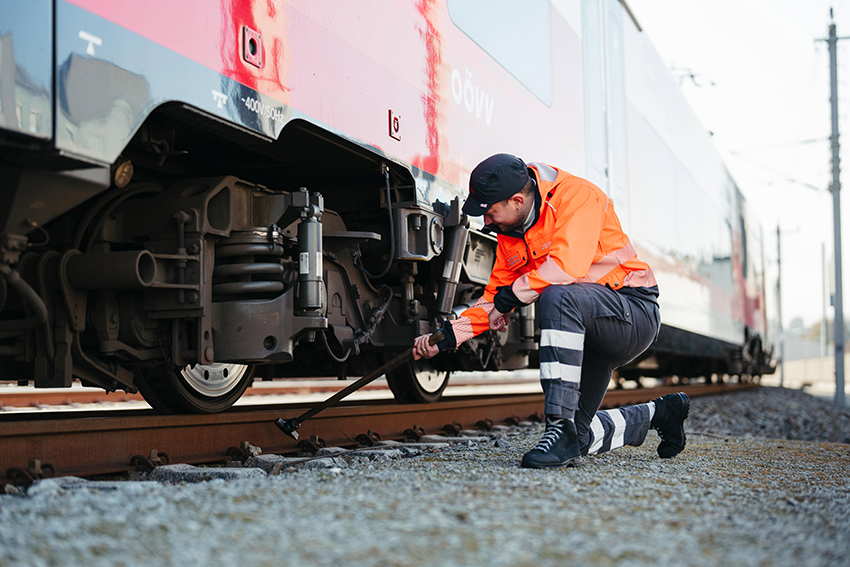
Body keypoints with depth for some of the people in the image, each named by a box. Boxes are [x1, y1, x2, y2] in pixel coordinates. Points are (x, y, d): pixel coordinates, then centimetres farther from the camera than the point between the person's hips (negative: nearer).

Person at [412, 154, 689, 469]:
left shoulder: (577, 195, -18)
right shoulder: (510, 234, 6)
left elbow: (567, 266, -32)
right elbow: (493, 300, 11)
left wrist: (510, 296, -21)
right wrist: (446, 337, 0)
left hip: (634, 312, -9)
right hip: (587, 334, 9)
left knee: (557, 296, -38)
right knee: (578, 436, 7)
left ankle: (560, 428, -38)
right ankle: (657, 414, 33)